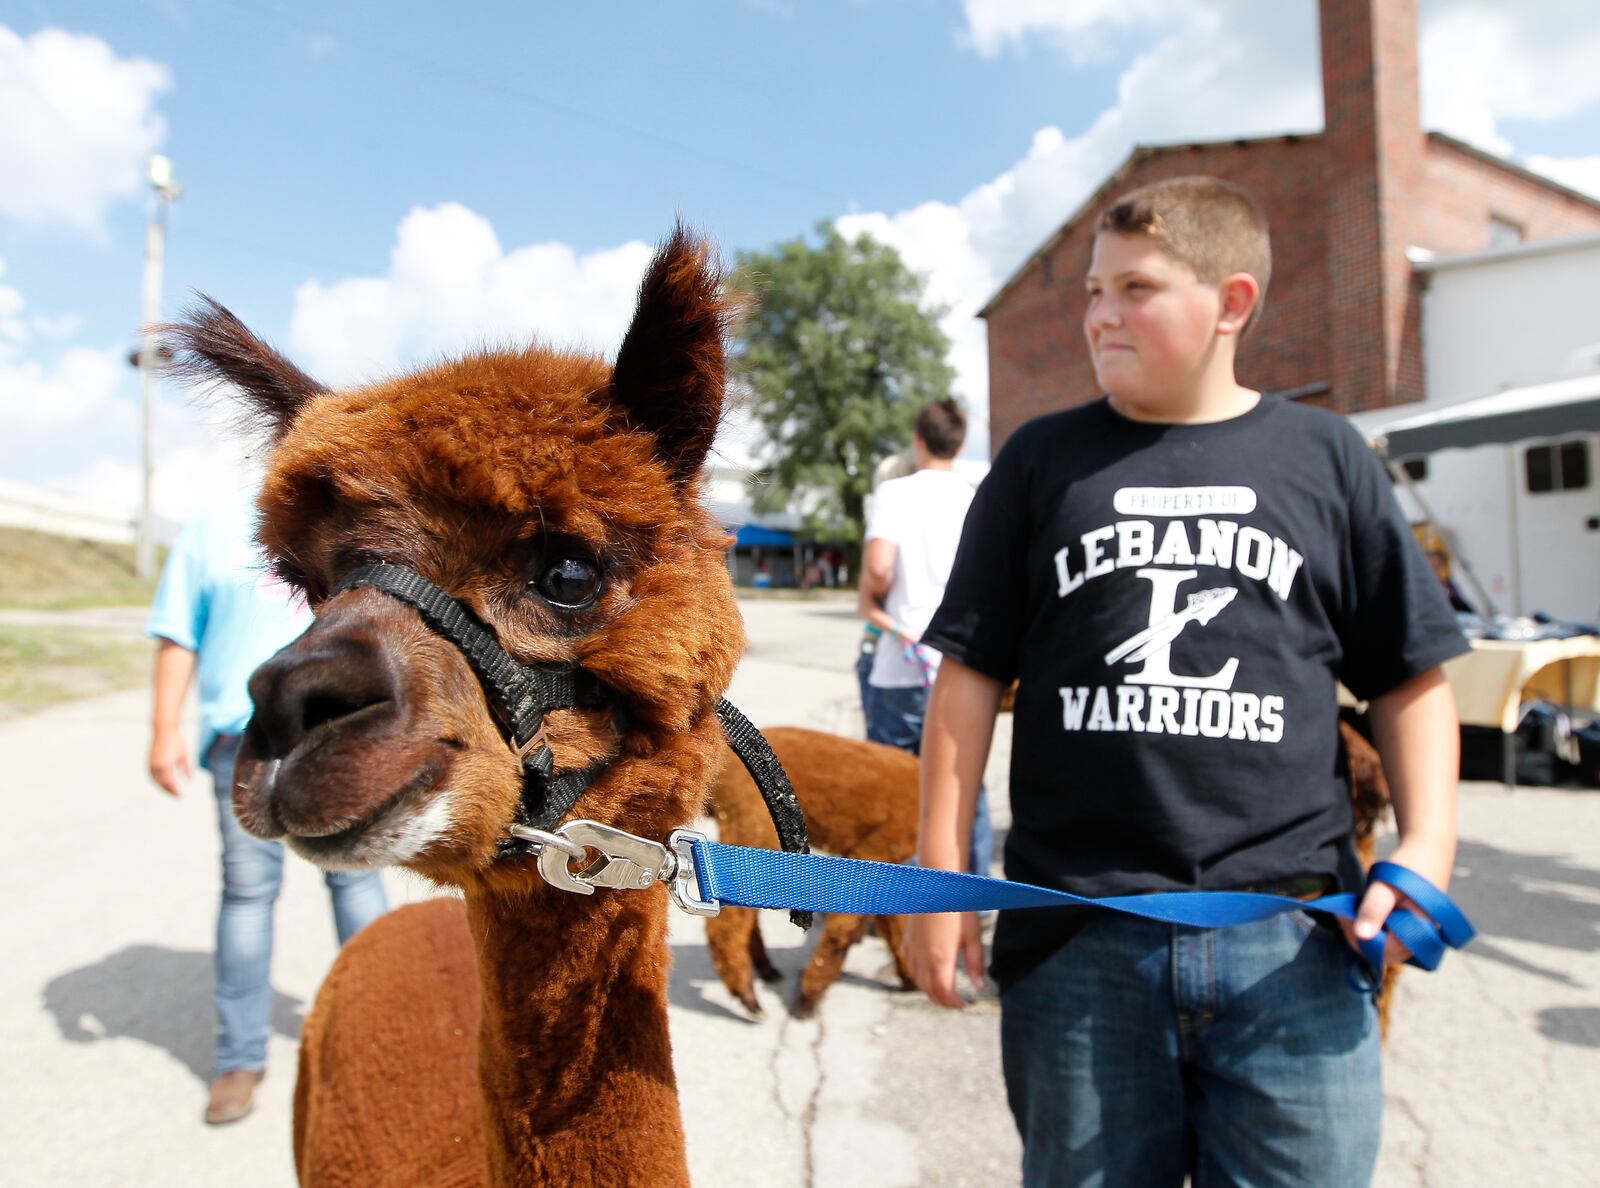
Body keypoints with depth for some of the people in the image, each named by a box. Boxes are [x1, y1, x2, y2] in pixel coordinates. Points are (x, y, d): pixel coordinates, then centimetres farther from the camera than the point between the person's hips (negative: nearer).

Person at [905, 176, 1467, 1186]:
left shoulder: (1325, 458, 6)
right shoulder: (1042, 461, 5)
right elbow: (971, 675, 4)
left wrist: (1428, 844, -3)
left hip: (1290, 942, 0)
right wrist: (941, 873, 1)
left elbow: (1410, 676, 11)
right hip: (1078, 936, 0)